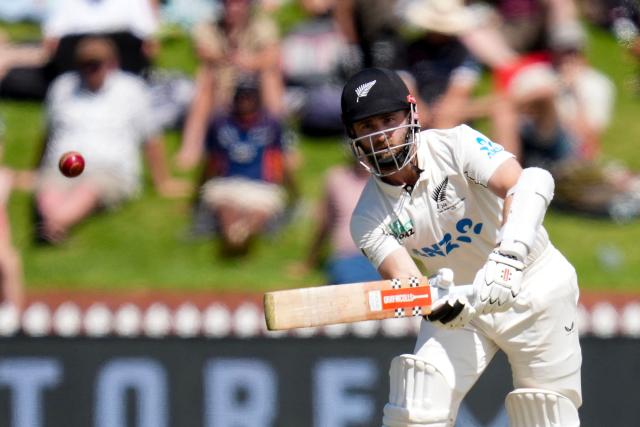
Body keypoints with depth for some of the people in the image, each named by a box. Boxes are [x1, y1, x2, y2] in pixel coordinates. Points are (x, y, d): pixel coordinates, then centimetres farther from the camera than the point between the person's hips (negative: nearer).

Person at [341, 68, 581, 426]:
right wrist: (434, 305, -49)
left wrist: (509, 257, -53)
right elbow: (403, 277, -25)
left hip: (534, 286, -3)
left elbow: (530, 182, -37)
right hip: (461, 304, 3)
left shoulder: (455, 145, -22)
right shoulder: (369, 220, -10)